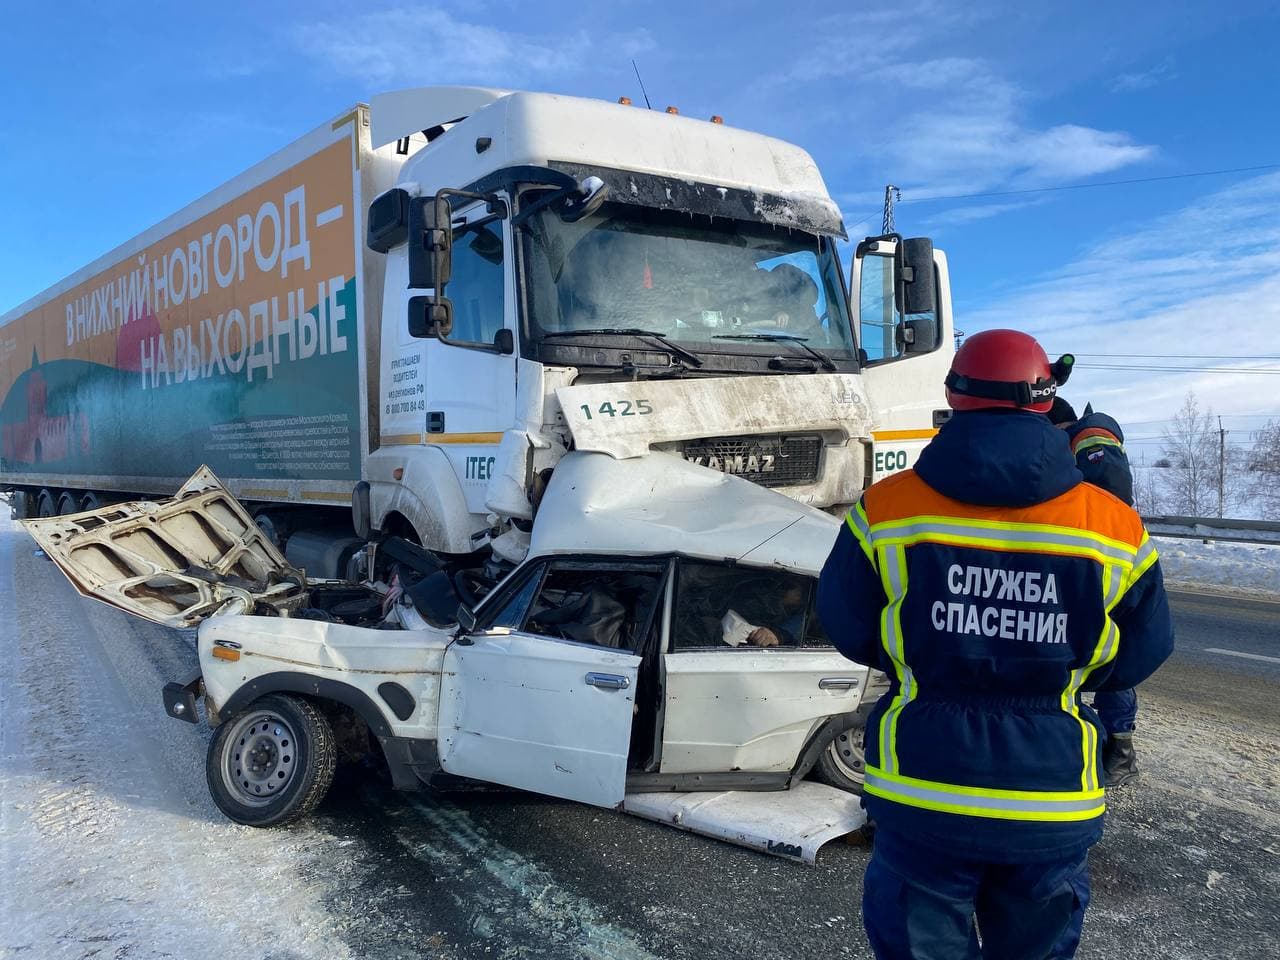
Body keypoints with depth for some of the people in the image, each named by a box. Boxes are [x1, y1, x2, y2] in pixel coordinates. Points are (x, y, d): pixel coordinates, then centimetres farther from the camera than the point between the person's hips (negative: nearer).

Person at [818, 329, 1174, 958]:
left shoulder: (884, 511, -12)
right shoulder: (1117, 530, -8)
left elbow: (848, 632, 0)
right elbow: (1139, 657, 5)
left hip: (923, 800, -1)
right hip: (1055, 811, 2)